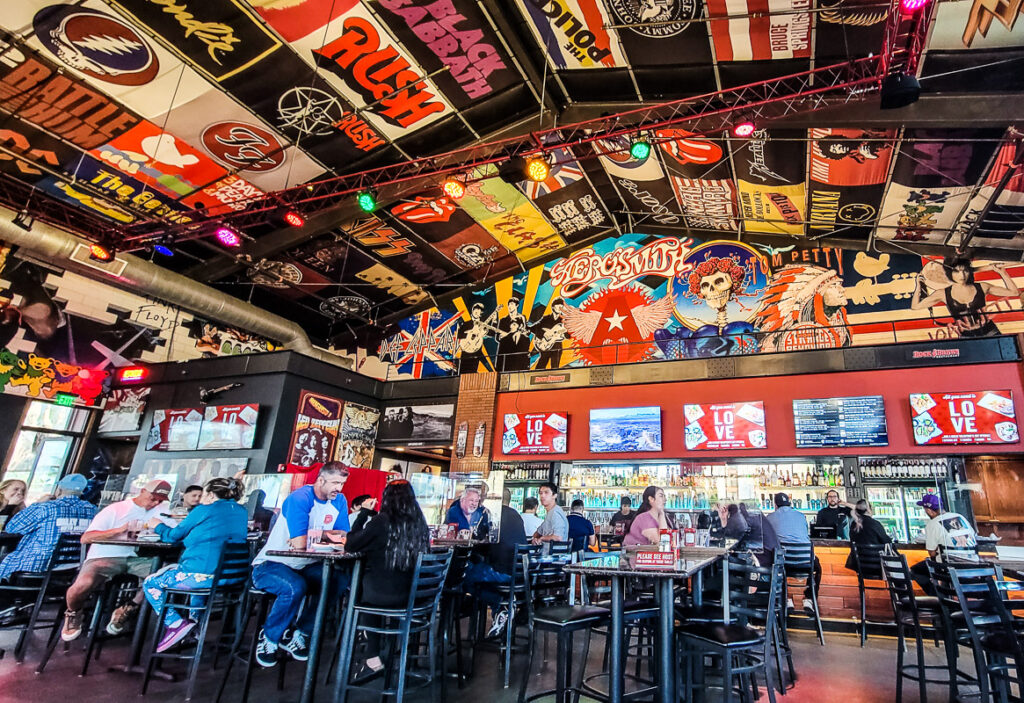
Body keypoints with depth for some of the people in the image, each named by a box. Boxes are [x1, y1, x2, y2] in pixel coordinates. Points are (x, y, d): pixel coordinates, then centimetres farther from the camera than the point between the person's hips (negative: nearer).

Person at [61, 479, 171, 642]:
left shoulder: (159, 512, 12)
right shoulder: (115, 509, 3)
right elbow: (85, 538, -5)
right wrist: (119, 530, -17)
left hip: (137, 558, 3)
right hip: (105, 556, -2)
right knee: (83, 584, -32)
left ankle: (127, 610, 2)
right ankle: (73, 614, 8)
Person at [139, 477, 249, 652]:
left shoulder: (204, 510, -4)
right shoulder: (242, 512, 12)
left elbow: (174, 535, 10)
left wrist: (158, 526, 30)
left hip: (201, 574, -7)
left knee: (150, 583, 16)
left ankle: (176, 623, -1)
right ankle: (194, 619, 31)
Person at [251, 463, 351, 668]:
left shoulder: (339, 501, 1)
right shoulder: (299, 499, -22)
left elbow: (344, 537, -5)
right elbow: (300, 543, -29)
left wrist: (311, 534, -19)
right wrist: (325, 534, -11)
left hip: (306, 566, 6)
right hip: (271, 565, -6)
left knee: (340, 581, -18)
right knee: (295, 587, -35)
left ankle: (299, 635, -2)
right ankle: (269, 639, -6)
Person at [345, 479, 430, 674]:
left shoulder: (382, 522, -16)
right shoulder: (419, 523, -2)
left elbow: (350, 545, -6)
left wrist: (363, 514, 3)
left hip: (381, 596, -4)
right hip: (410, 596, 5)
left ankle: (373, 656, 29)